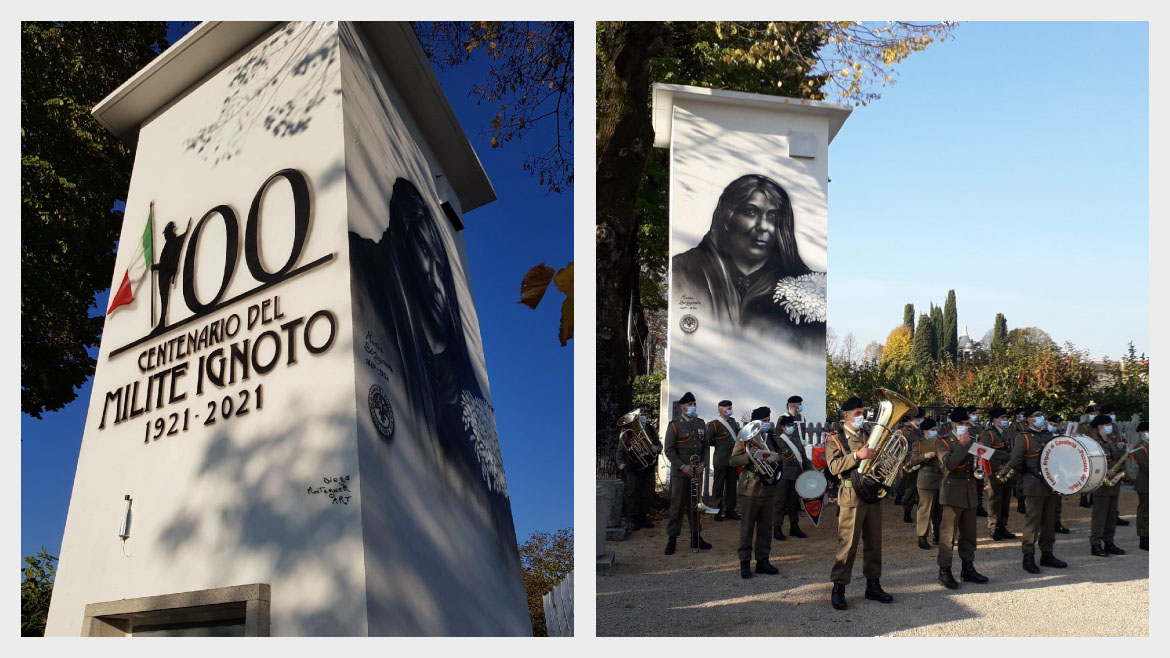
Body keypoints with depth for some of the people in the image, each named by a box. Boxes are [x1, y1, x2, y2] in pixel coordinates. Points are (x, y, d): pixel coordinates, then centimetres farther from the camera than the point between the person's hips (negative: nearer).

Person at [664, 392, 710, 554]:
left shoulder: (700, 424, 10)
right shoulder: (674, 425, -6)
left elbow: (705, 446, 13)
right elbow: (669, 450, -8)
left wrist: (702, 463, -3)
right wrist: (682, 466, -16)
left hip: (696, 472, 5)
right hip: (679, 473, -5)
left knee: (694, 505, 12)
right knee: (677, 507, -2)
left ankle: (696, 537, 21)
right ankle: (672, 539, 5)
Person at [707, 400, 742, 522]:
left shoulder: (732, 421, 12)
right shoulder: (714, 424, -8)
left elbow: (738, 434, 24)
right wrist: (718, 444, -5)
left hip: (733, 459, 6)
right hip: (721, 460, -6)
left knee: (732, 485, 10)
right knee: (719, 486, 1)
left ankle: (730, 510, 19)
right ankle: (717, 511, 8)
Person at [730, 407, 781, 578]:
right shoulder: (745, 438, -2)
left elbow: (778, 459, 22)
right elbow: (733, 460, -7)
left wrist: (777, 459, -2)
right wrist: (750, 456, -23)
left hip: (768, 489, 5)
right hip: (750, 490, -5)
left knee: (765, 527, 9)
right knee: (747, 527, -1)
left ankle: (763, 560, 18)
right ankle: (745, 563, 5)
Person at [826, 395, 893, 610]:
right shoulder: (835, 438, -1)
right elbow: (834, 466, -14)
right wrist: (857, 455, -23)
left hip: (874, 495, 6)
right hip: (852, 496, -6)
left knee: (874, 543, 10)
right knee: (847, 544, -6)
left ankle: (873, 585, 20)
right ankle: (838, 588, 0)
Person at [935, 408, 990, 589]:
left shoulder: (971, 441, 15)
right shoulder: (943, 442, -4)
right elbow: (949, 464, -19)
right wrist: (962, 444, -19)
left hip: (970, 492, 6)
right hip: (952, 492, -6)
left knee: (968, 534, 12)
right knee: (949, 533, -6)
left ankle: (968, 569, 21)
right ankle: (944, 572, -2)